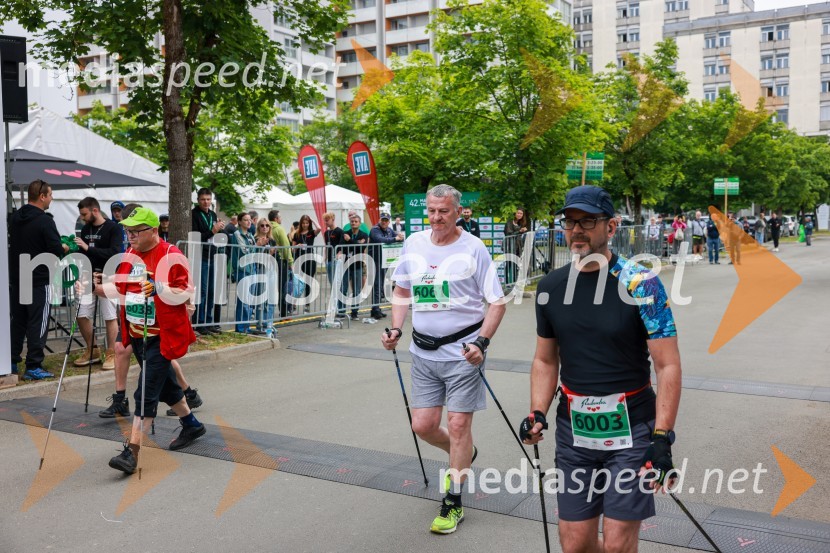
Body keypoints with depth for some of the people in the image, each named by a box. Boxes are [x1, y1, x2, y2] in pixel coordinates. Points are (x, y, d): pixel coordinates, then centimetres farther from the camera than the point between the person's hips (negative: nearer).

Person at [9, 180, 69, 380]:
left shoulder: (14, 218, 8)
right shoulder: (45, 220, -16)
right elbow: (55, 250, -20)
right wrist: (65, 248, 3)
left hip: (16, 279, 7)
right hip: (39, 281, -7)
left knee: (18, 321, 17)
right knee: (38, 324, -1)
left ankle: (11, 363, 23)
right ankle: (33, 367, 0)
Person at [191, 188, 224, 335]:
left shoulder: (213, 214, 16)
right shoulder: (193, 214, -8)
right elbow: (195, 237, -15)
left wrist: (219, 229, 8)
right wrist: (212, 231, -19)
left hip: (212, 257, 8)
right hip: (201, 258, -7)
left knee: (211, 291, 10)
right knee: (201, 291, -5)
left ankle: (208, 321, 19)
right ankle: (199, 323, 2)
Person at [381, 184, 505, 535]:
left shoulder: (473, 248, -8)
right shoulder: (413, 243, 5)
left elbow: (497, 302, -6)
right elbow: (402, 290, 17)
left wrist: (482, 342, -18)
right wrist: (396, 329, 3)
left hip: (462, 351, -4)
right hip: (423, 351, 5)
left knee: (458, 425, -1)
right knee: (423, 426, 6)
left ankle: (453, 505, 15)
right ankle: (463, 455, 39)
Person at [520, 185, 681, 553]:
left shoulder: (640, 283, -11)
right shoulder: (550, 287, 3)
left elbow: (667, 365, -11)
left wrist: (662, 439, -16)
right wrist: (537, 414, -1)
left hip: (632, 430, -4)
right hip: (574, 431, 4)